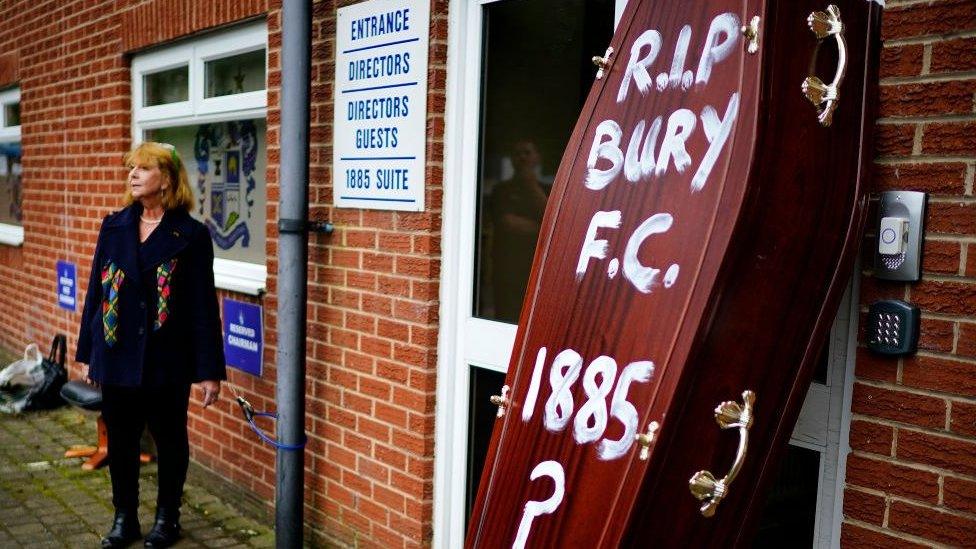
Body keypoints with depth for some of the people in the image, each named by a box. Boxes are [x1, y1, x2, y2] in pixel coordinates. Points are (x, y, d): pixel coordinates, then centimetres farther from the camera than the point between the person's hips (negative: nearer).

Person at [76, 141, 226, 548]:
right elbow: (96, 291, 9)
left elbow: (203, 305, -9)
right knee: (120, 441, 13)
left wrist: (210, 369, -10)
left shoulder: (191, 235, -8)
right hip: (117, 357, 4)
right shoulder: (114, 227, 5)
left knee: (169, 441, 11)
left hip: (167, 360, -4)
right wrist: (89, 352, 9)